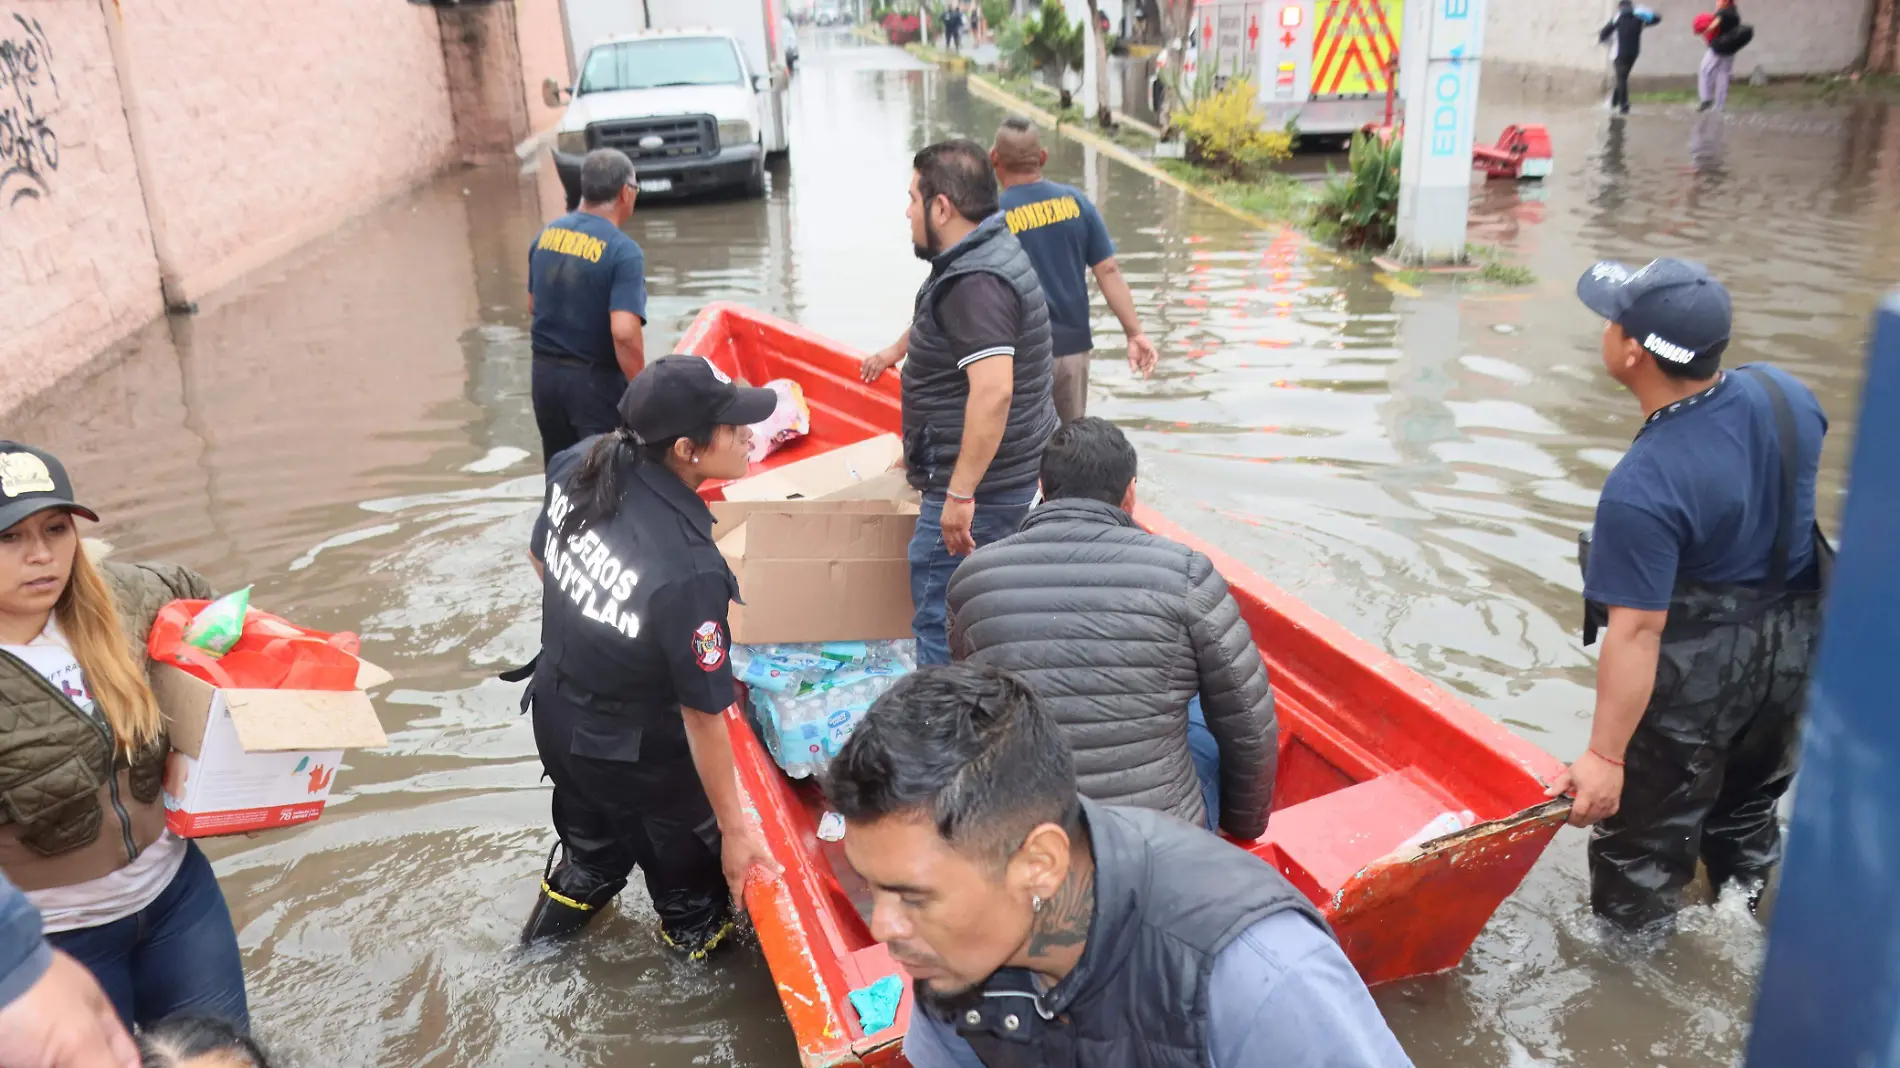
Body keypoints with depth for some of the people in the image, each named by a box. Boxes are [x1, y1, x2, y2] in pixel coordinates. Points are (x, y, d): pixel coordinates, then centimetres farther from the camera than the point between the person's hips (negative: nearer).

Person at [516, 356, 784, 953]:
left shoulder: (581, 466, -16)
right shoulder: (689, 571, -37)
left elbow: (540, 557, 4)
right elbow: (703, 713, -28)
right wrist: (734, 828, -16)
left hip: (556, 716, 7)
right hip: (635, 757, -7)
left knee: (592, 850, 35)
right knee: (691, 881, 22)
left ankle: (542, 946, 58)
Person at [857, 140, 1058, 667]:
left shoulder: (977, 282, -23)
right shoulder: (989, 251, 11)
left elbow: (993, 390, -34)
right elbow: (938, 316, 33)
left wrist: (960, 494, -33)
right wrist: (894, 352, 48)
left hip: (979, 485, -11)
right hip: (1010, 471, 11)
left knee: (941, 621, -6)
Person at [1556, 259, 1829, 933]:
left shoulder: (1641, 490, -34)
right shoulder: (1783, 392, -12)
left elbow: (1637, 632, -32)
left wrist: (1605, 757, -26)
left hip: (1695, 677, -8)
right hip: (1793, 647, 8)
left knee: (1645, 836, 12)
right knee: (1749, 806, 31)